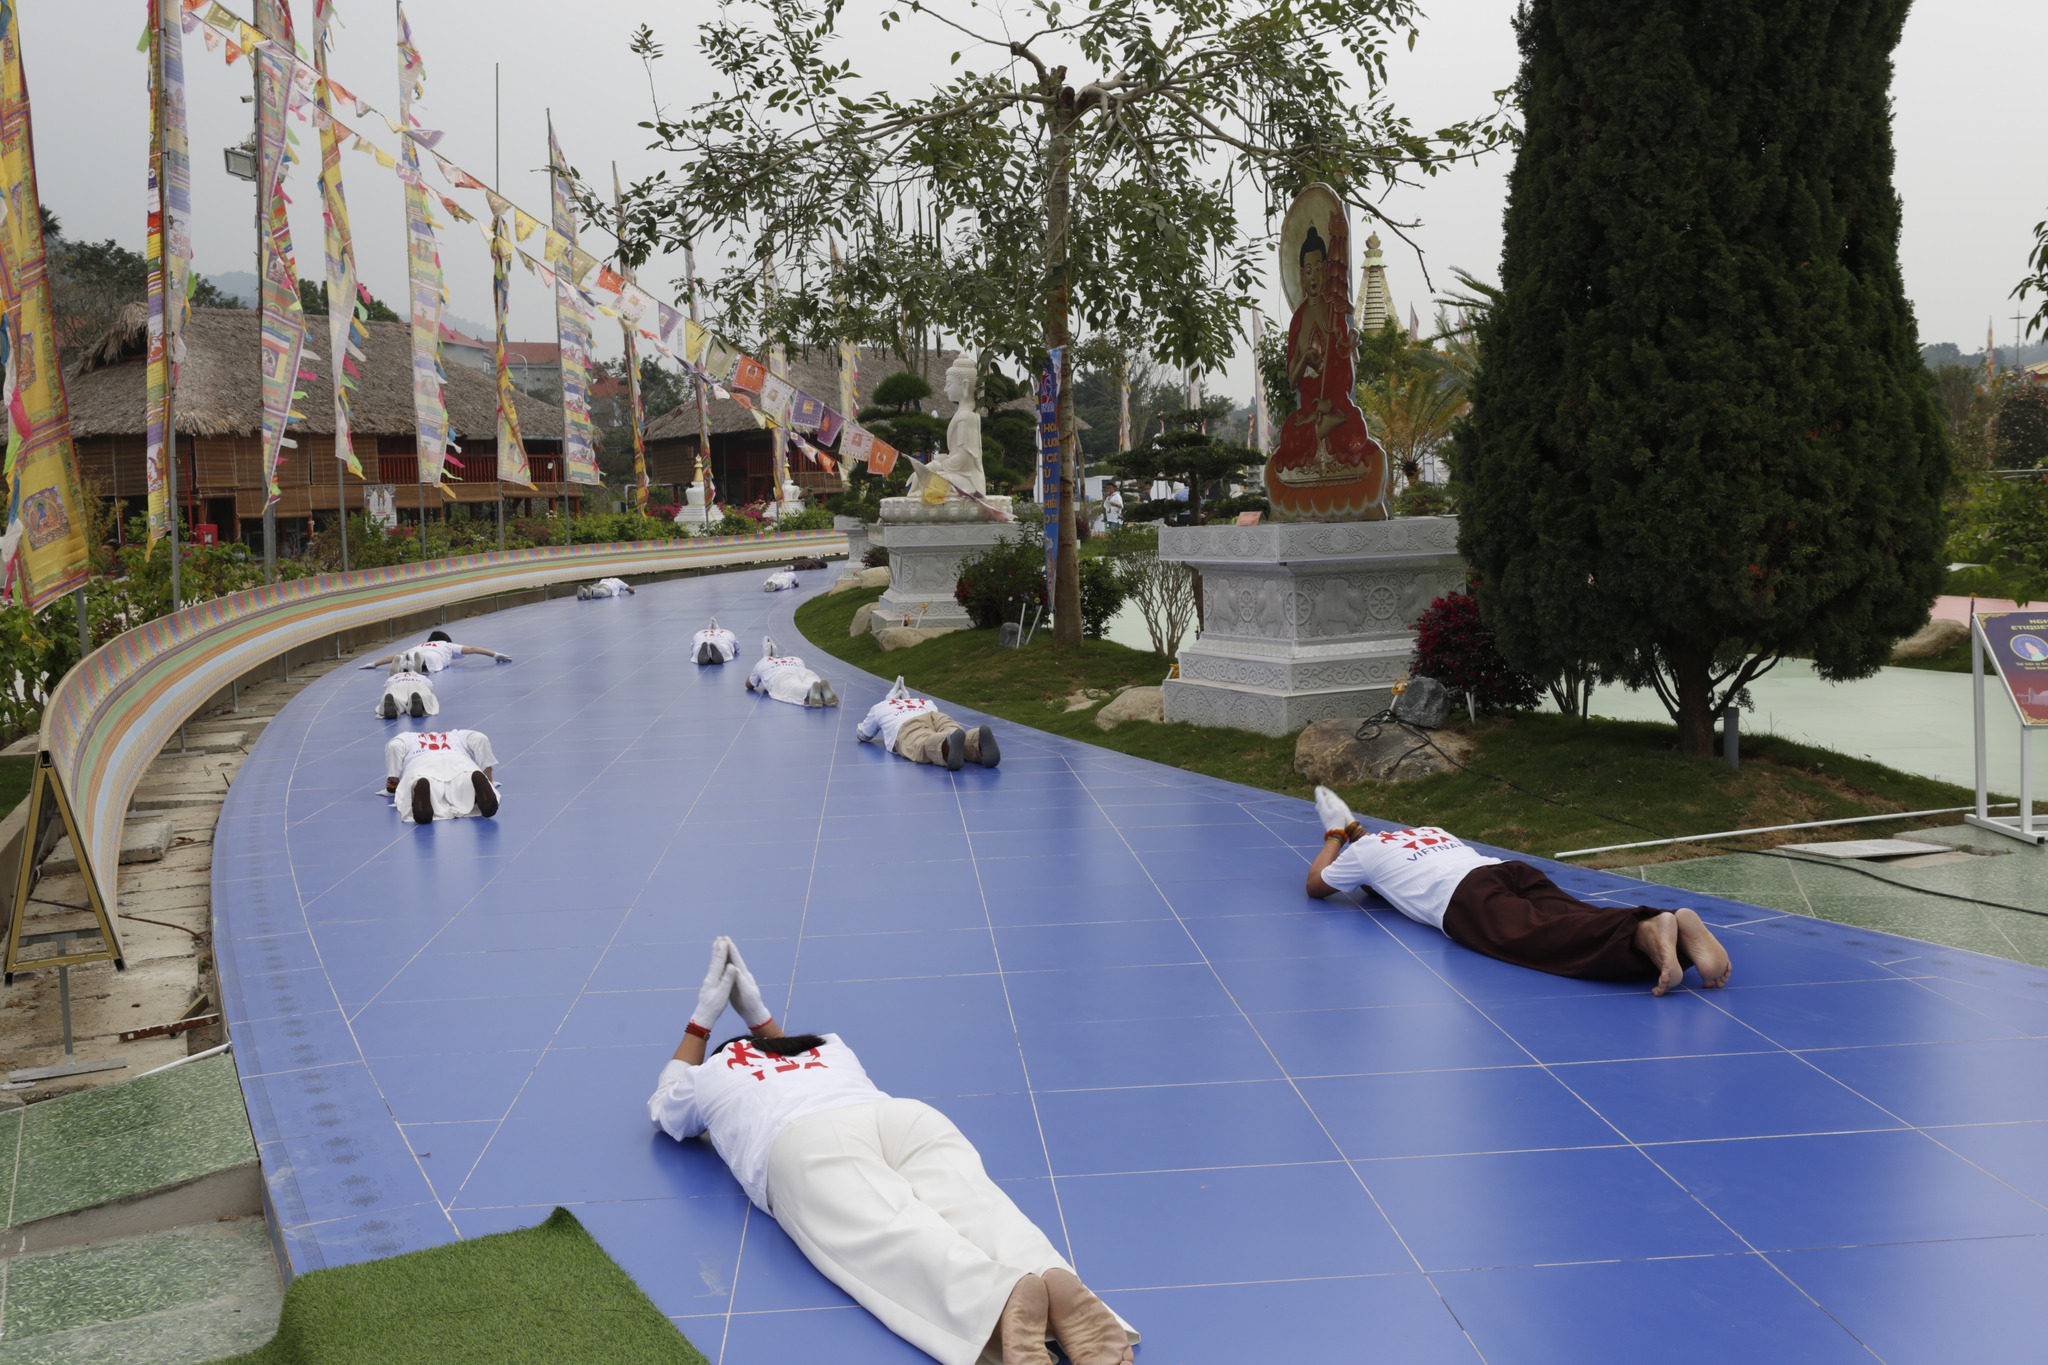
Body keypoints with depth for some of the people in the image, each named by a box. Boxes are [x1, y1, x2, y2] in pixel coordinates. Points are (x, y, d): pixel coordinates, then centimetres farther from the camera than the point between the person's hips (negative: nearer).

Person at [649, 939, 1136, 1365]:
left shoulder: (711, 1075, 36)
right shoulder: (829, 1047, 45)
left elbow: (664, 1108, 58)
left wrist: (702, 1018, 64)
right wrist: (757, 1014, 70)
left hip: (806, 1147, -4)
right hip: (909, 1116, 4)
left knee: (886, 1239, -30)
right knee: (975, 1210, -24)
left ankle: (1003, 1299, -63)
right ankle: (1058, 1284, -58)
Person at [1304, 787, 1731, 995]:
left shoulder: (1363, 849, 28)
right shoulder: (1431, 832, 46)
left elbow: (1315, 884, 42)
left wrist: (1334, 837, 56)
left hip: (1465, 898, -6)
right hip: (1513, 870, 6)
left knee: (1539, 939, -32)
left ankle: (1645, 932, -61)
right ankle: (1675, 924, -49)